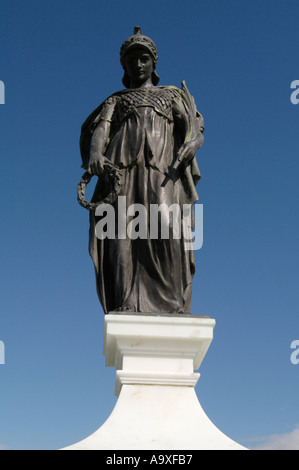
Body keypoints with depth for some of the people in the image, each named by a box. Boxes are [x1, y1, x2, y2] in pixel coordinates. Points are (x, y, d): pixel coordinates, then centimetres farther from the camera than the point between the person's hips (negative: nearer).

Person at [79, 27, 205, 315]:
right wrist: (95, 153, -14)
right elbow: (99, 127, 10)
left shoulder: (172, 95, 30)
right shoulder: (115, 100, 30)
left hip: (162, 168, -1)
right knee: (121, 231, -18)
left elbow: (193, 124, 13)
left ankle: (172, 302, -24)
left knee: (166, 227, -23)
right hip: (121, 169, 1)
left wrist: (190, 143, -13)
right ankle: (125, 304, -24)